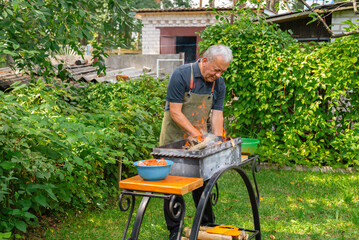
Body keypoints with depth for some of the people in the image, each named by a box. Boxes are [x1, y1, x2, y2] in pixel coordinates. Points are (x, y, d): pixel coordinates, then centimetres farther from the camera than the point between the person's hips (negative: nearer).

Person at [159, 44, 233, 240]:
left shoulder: (218, 84, -2)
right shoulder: (181, 75, -19)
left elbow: (216, 114, -1)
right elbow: (175, 112, -20)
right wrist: (196, 134, -24)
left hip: (201, 137, 5)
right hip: (175, 137, -4)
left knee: (203, 181, 9)